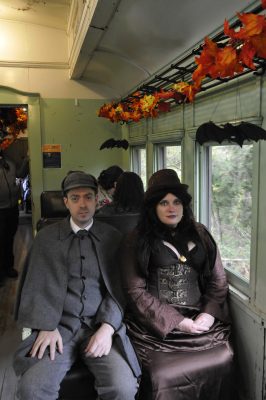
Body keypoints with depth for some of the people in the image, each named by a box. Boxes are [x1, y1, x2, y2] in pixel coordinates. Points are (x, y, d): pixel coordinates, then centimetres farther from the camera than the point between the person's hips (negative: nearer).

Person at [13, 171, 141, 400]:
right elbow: (38, 285, 4)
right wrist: (46, 327, -10)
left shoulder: (113, 237, 7)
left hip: (101, 325, 0)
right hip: (59, 326, 0)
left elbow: (118, 287, 3)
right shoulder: (46, 237, 9)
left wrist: (107, 327, -12)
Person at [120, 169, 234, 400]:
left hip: (201, 319, 3)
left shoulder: (200, 235, 14)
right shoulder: (136, 242, 3)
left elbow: (219, 280, 12)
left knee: (221, 361, -19)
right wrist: (177, 321, -11)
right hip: (157, 323, -3)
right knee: (165, 373, -25)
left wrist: (208, 314, -5)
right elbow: (136, 292, -4)